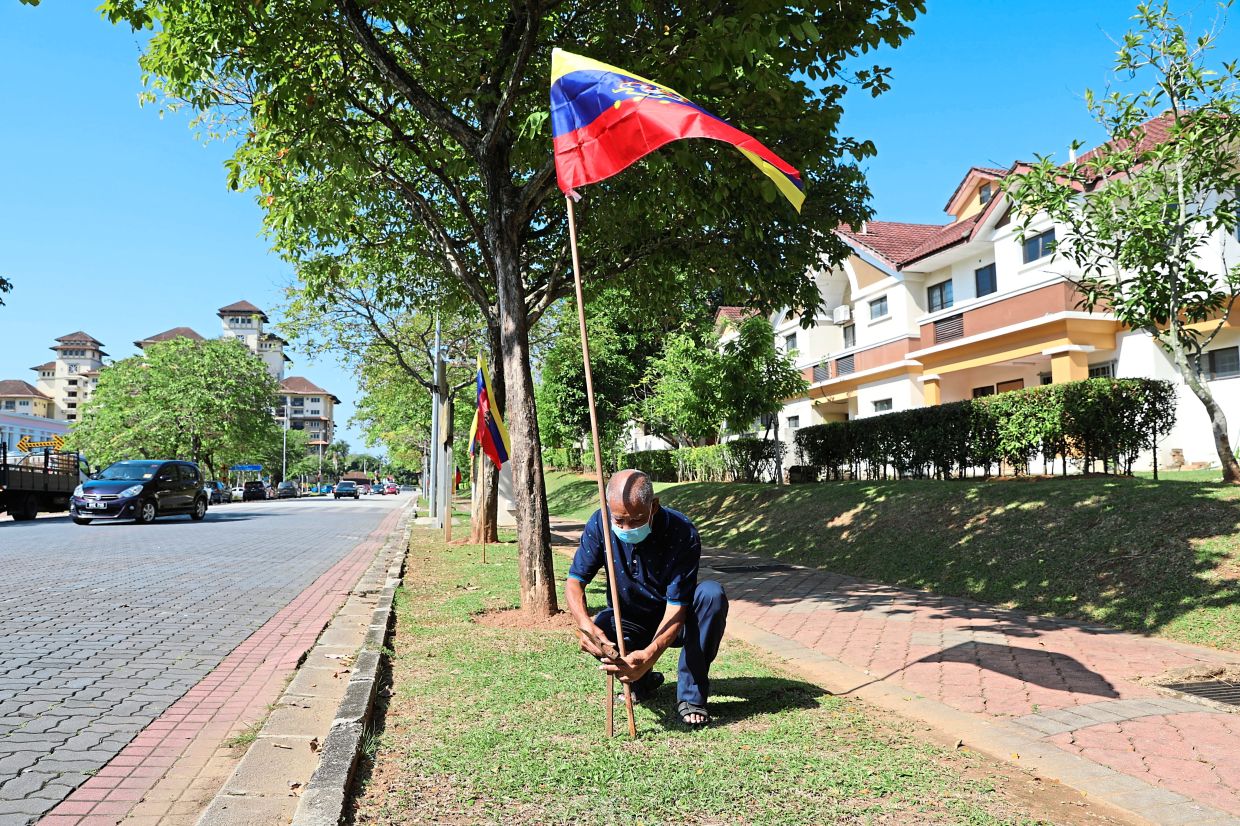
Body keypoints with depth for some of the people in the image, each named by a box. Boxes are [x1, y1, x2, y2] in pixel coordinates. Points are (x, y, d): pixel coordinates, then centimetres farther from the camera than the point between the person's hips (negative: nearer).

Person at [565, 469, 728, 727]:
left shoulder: (682, 533, -28)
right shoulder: (600, 524, -19)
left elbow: (676, 607, -30)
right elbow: (575, 581, -15)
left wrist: (649, 655, -48)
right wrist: (585, 624, -37)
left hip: (673, 626, -2)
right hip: (628, 622, 2)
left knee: (712, 594, -32)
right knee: (592, 640, -30)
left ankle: (691, 696, -19)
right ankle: (643, 681, 4)